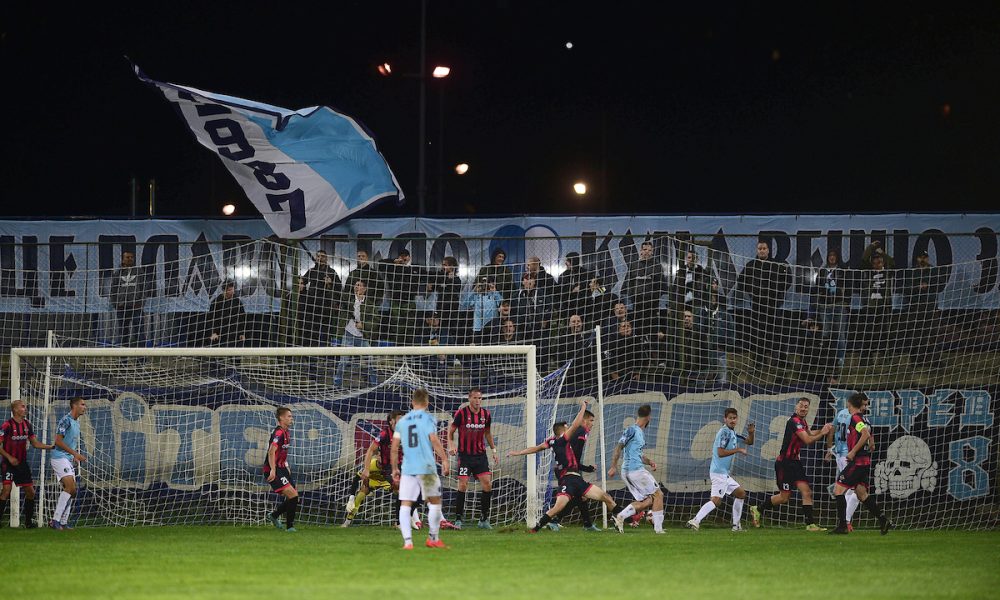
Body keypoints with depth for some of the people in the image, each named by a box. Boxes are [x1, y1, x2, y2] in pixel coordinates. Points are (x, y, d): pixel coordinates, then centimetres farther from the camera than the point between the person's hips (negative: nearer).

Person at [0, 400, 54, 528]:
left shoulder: (27, 425, 7)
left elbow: (35, 443, 13)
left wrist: (52, 447, 2)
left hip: (22, 463, 6)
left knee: (30, 491, 5)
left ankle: (29, 520, 16)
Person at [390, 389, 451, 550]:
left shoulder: (402, 421, 12)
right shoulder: (428, 419, 0)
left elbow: (394, 448, 10)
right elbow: (434, 441, -11)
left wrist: (395, 469, 18)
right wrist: (445, 460, -8)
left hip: (407, 468, 3)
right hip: (426, 467, -3)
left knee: (405, 505, 1)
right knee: (435, 502, 12)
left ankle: (407, 541, -13)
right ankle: (433, 539, 18)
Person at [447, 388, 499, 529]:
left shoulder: (486, 414, 4)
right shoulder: (461, 413, -8)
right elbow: (450, 431, -1)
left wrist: (494, 450, 16)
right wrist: (451, 445, -17)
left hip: (481, 455, 4)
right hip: (465, 455, -4)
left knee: (487, 484, -5)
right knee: (463, 485, -10)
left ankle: (484, 519, 5)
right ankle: (458, 519, -1)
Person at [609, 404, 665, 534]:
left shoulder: (641, 433, 19)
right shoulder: (632, 430, -8)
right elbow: (619, 447, -13)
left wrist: (649, 462, 13)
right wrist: (614, 467, -18)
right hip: (635, 469, -9)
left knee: (647, 501, 7)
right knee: (658, 494, -3)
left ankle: (620, 517, 0)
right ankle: (658, 528, -2)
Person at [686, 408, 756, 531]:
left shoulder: (732, 433, 17)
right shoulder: (724, 432, -13)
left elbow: (749, 442, 27)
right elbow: (721, 452, -23)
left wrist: (750, 433, 5)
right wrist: (738, 450, -15)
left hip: (725, 474, 10)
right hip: (719, 472, -10)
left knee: (741, 494, 17)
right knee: (716, 499, -21)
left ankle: (736, 525, 19)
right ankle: (695, 520, -33)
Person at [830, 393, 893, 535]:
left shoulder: (855, 418, -10)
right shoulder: (864, 419, 17)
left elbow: (865, 434, -26)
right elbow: (871, 445, 21)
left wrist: (853, 452, -22)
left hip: (857, 461, -9)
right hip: (866, 461, 9)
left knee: (839, 489, -4)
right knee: (862, 493, 13)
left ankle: (842, 525, -7)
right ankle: (883, 520, 7)